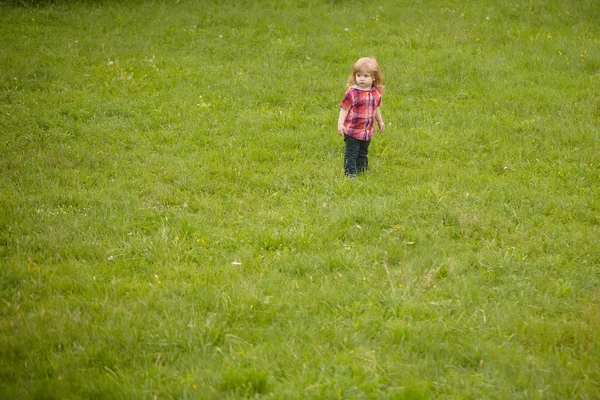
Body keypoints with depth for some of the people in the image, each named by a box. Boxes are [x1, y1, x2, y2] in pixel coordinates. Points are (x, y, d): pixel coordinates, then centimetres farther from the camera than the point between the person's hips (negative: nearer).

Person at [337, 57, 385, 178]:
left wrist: (380, 121, 27)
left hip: (367, 131, 6)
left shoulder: (376, 93, 1)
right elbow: (344, 108, -14)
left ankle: (362, 169, 36)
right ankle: (349, 171, 9)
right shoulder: (352, 93, -17)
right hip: (352, 130, -6)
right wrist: (340, 124, -19)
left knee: (363, 153, 21)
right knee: (351, 152, 0)